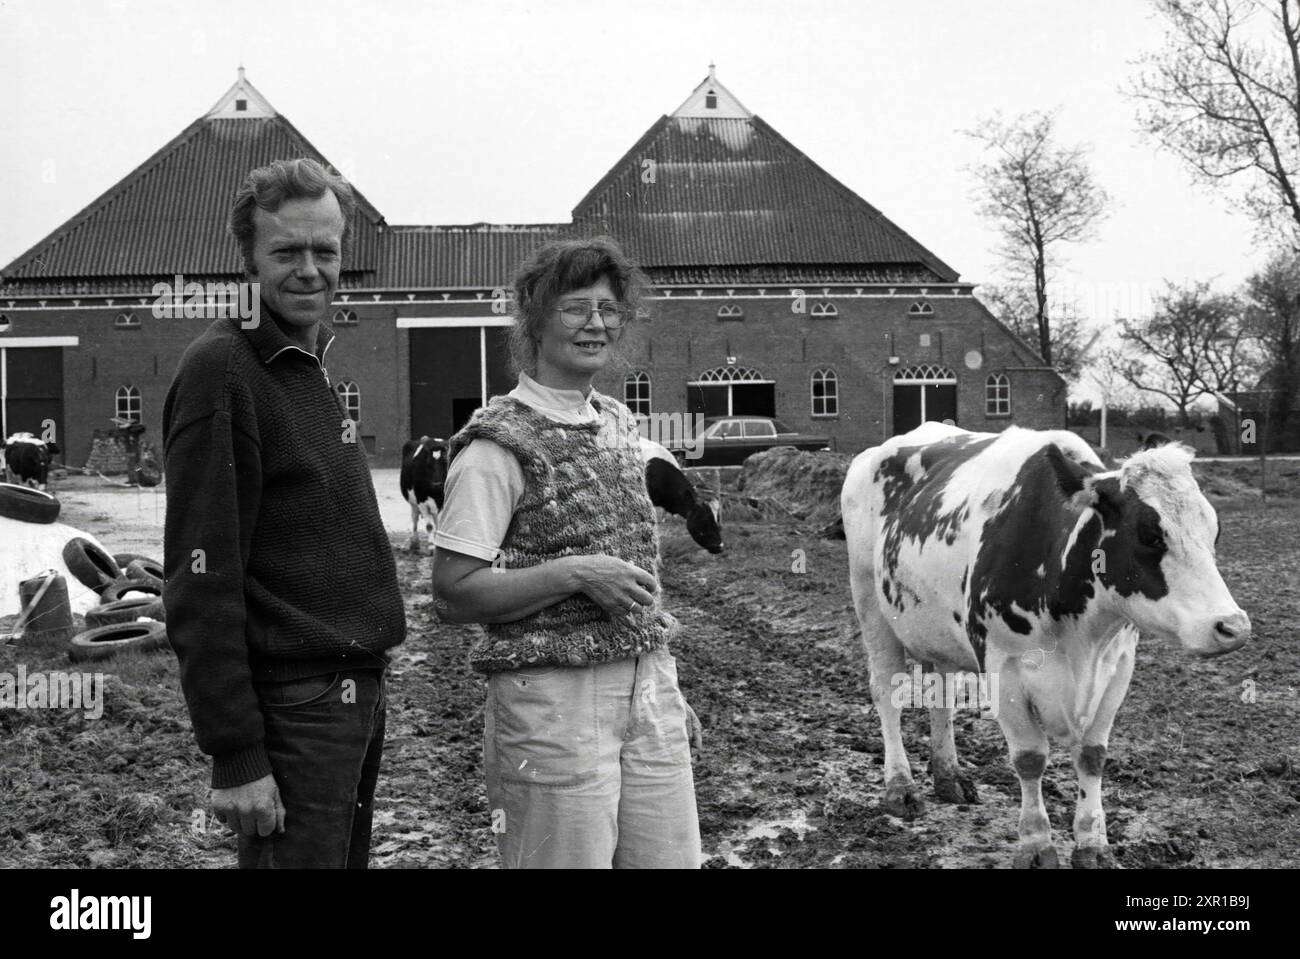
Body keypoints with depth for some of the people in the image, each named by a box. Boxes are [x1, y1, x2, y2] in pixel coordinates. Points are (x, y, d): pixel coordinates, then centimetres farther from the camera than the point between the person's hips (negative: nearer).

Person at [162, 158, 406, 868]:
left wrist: (365, 687, 15)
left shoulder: (314, 373, 13)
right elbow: (200, 583, -18)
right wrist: (235, 756, -21)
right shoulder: (221, 370, -13)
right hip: (291, 702, -9)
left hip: (357, 694, 9)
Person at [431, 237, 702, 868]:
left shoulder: (618, 424, 13)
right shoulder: (499, 444, -9)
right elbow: (453, 595, -12)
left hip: (647, 686, 7)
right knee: (569, 860, -2)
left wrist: (666, 688, 18)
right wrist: (574, 573, -19)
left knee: (671, 857, 7)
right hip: (552, 698, -7)